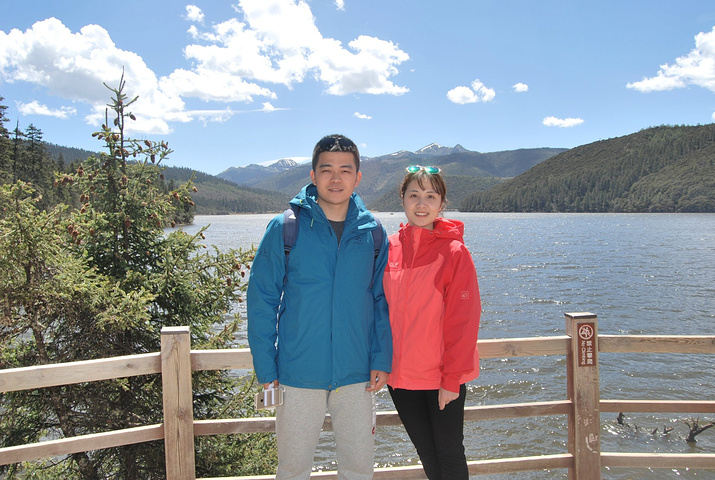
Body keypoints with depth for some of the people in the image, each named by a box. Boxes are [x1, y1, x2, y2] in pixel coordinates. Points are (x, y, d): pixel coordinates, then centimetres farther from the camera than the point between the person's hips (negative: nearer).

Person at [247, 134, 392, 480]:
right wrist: (265, 365, -7)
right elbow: (261, 300, -4)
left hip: (356, 374, 2)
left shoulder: (373, 233, 1)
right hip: (299, 373, -2)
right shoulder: (285, 229, -7)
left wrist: (382, 359, -2)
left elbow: (382, 301, 6)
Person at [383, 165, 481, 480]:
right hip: (399, 374, 3)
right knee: (426, 453, 18)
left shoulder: (454, 251, -11)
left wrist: (452, 378, -11)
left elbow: (463, 320, -11)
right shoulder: (389, 248, 0)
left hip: (443, 377, -3)